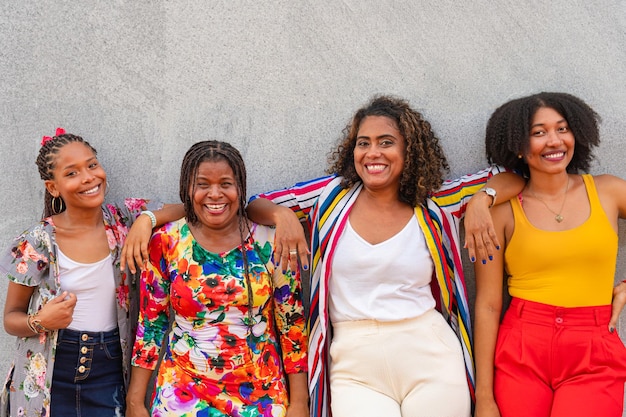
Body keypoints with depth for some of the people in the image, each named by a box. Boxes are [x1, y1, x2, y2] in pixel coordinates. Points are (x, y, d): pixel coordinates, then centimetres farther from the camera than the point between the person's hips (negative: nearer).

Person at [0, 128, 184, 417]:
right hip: (50, 379, -1)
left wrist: (146, 219, -21)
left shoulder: (125, 220, -3)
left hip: (109, 374, 1)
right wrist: (39, 321, -20)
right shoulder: (35, 243, -8)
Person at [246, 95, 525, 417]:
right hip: (354, 367, 0)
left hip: (429, 358, 1)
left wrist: (482, 199, -10)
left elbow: (511, 175, 10)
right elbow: (253, 204, 9)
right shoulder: (332, 194, 3)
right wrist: (281, 215, -12)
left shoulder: (434, 204, 4)